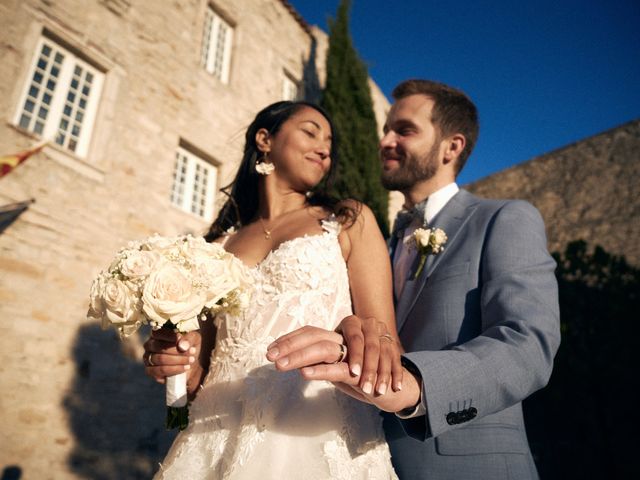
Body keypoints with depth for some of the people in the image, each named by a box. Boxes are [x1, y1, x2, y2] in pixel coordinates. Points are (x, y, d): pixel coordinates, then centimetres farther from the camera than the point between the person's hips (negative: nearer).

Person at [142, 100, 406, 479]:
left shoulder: (349, 221, 5)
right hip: (218, 439, 3)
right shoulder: (220, 245, 12)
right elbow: (203, 369, 15)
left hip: (316, 437, -2)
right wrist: (175, 362, -7)